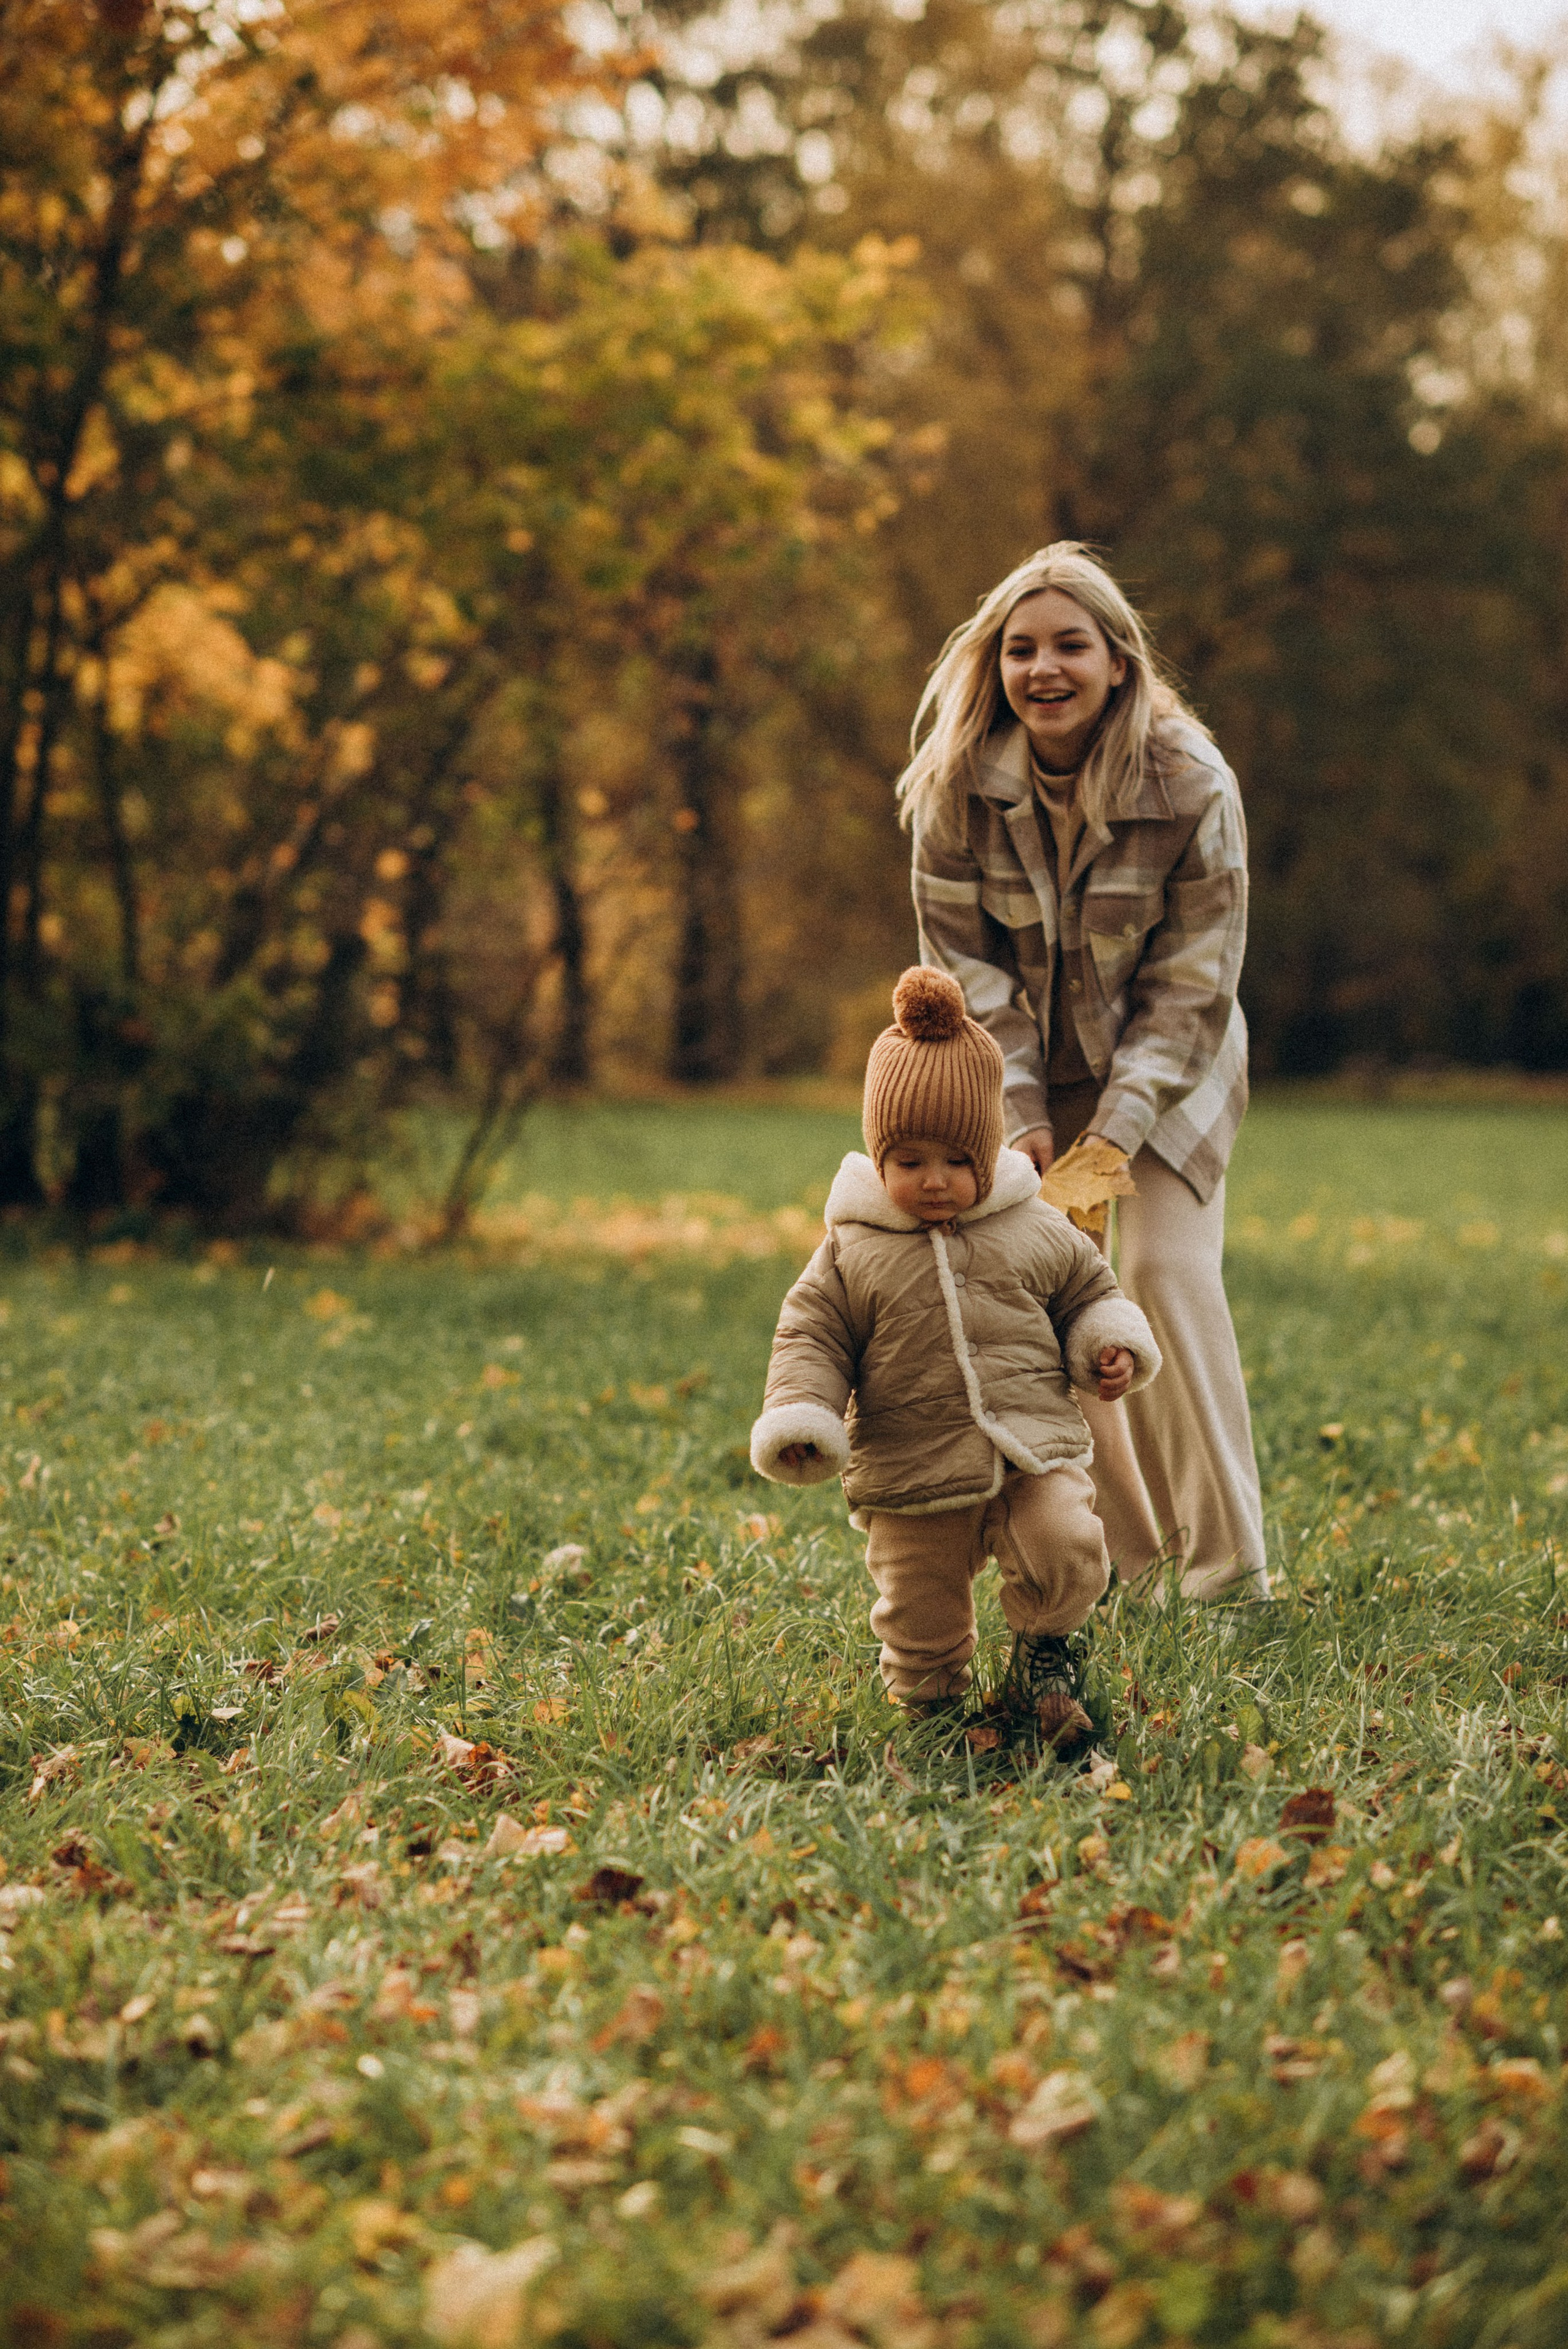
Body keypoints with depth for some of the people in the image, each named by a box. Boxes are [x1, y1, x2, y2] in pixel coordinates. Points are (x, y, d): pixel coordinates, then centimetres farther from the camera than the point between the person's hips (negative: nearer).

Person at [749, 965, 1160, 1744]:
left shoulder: (1037, 1233, 4)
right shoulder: (853, 1253, -1)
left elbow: (1089, 1292, 17)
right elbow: (812, 1335, 2)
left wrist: (1109, 1349, -2)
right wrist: (799, 1418, -12)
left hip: (1033, 1453, 1)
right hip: (911, 1477, 0)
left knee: (1067, 1553, -21)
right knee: (919, 1616, 3)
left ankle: (1043, 1651, 9)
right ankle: (929, 1684, 35)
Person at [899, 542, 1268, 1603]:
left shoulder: (1194, 786, -22)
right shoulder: (960, 786, -16)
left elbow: (1192, 985, -18)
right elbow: (964, 959, -10)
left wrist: (1116, 1134, -25)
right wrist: (1021, 1116, -17)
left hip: (1169, 1073, -3)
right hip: (1033, 1074, 3)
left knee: (1167, 1269, -16)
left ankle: (1228, 1568, -7)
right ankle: (1127, 1561, 12)